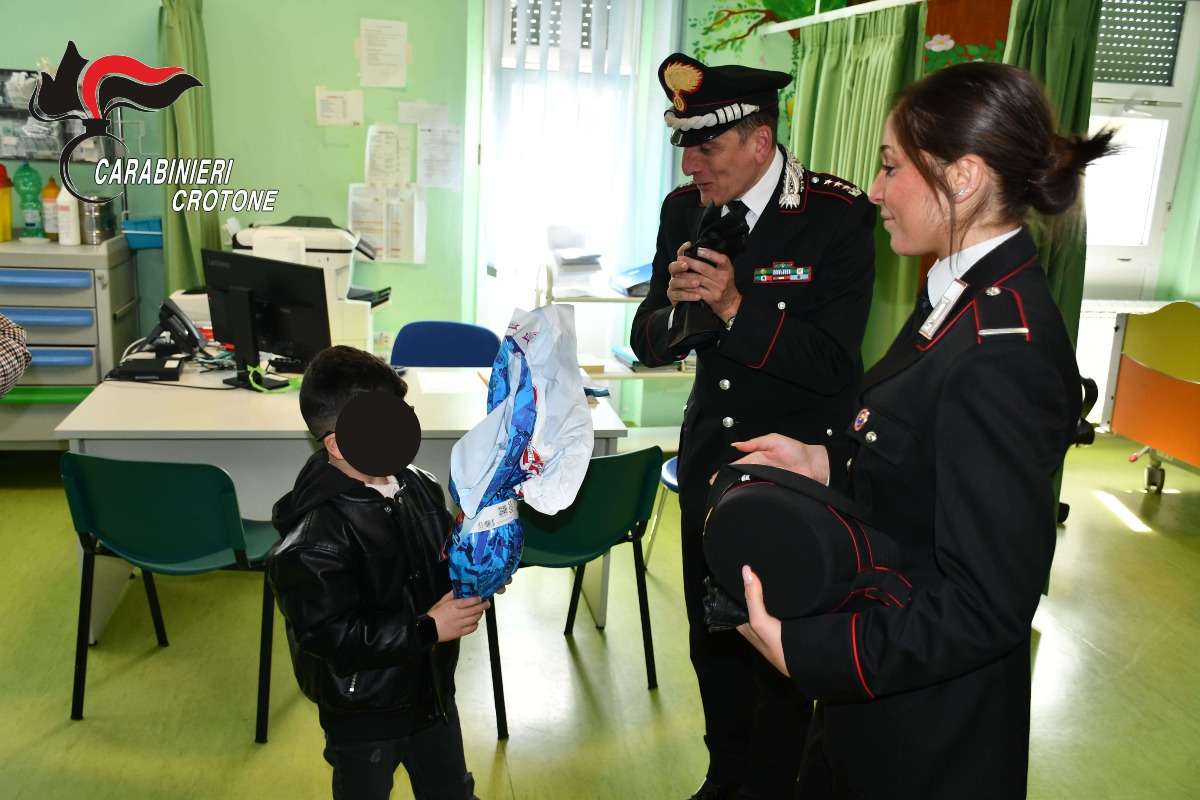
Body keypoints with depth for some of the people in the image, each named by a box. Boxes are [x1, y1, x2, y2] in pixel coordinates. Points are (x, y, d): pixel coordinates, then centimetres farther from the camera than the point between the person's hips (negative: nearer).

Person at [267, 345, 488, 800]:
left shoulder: (418, 486, -7)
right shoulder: (314, 533, -28)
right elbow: (331, 636, -28)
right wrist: (428, 628, -28)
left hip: (433, 693, 6)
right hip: (363, 716, -6)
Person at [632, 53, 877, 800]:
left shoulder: (840, 215, -17)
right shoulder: (685, 208, -1)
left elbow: (835, 362, -22)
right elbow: (648, 341, 1)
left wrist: (736, 309, -30)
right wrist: (675, 310, -20)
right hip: (709, 460, 5)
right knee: (711, 638, 20)